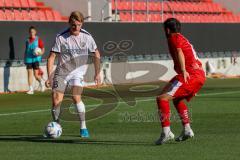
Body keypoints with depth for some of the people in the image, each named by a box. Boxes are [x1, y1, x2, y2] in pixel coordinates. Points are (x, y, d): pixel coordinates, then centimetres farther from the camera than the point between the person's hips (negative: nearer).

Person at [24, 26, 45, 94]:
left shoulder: (38, 40, -1)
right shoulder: (28, 41, 11)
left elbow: (42, 49, 1)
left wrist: (40, 53, -18)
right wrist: (25, 59, 13)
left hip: (35, 58, -4)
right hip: (29, 59, 4)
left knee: (36, 75, -7)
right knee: (29, 74, -1)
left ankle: (41, 82, 26)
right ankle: (31, 89, 4)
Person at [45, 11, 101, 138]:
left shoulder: (86, 37, -6)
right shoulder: (61, 37, -10)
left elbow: (96, 54, 8)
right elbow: (51, 57, -5)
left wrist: (97, 73, 8)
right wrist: (49, 77, -10)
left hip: (78, 71, -1)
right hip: (62, 72, 1)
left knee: (76, 97, -21)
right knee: (56, 100, -9)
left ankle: (83, 128, -9)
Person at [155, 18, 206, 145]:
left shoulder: (174, 38, 1)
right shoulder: (183, 39, 29)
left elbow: (179, 52, -18)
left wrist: (184, 71, -33)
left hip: (190, 74, -9)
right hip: (200, 74, 9)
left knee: (162, 98, -13)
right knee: (177, 99, 31)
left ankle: (166, 132, -24)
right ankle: (187, 130, 25)